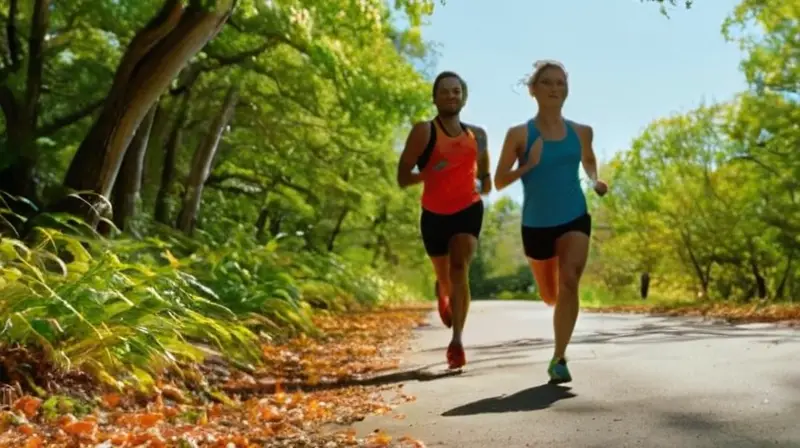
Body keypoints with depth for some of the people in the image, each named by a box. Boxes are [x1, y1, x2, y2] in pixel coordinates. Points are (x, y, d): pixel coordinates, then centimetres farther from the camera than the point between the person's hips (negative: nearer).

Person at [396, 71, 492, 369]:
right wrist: (428, 172, -30)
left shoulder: (477, 135, 5)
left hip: (468, 211, 1)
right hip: (434, 215, -1)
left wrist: (484, 183, 4)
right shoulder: (424, 131, -10)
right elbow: (402, 179, -14)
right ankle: (442, 296, 53)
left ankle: (456, 342, -22)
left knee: (460, 271, -20)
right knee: (445, 278, 13)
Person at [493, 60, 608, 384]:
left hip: (576, 218, 1)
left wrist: (596, 181, 4)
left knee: (569, 282, -22)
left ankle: (558, 358, -15)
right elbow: (499, 182, -5)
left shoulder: (581, 132, 3)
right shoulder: (519, 134, -7)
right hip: (536, 224, -1)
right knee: (551, 296, 15)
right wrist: (528, 166, -21)